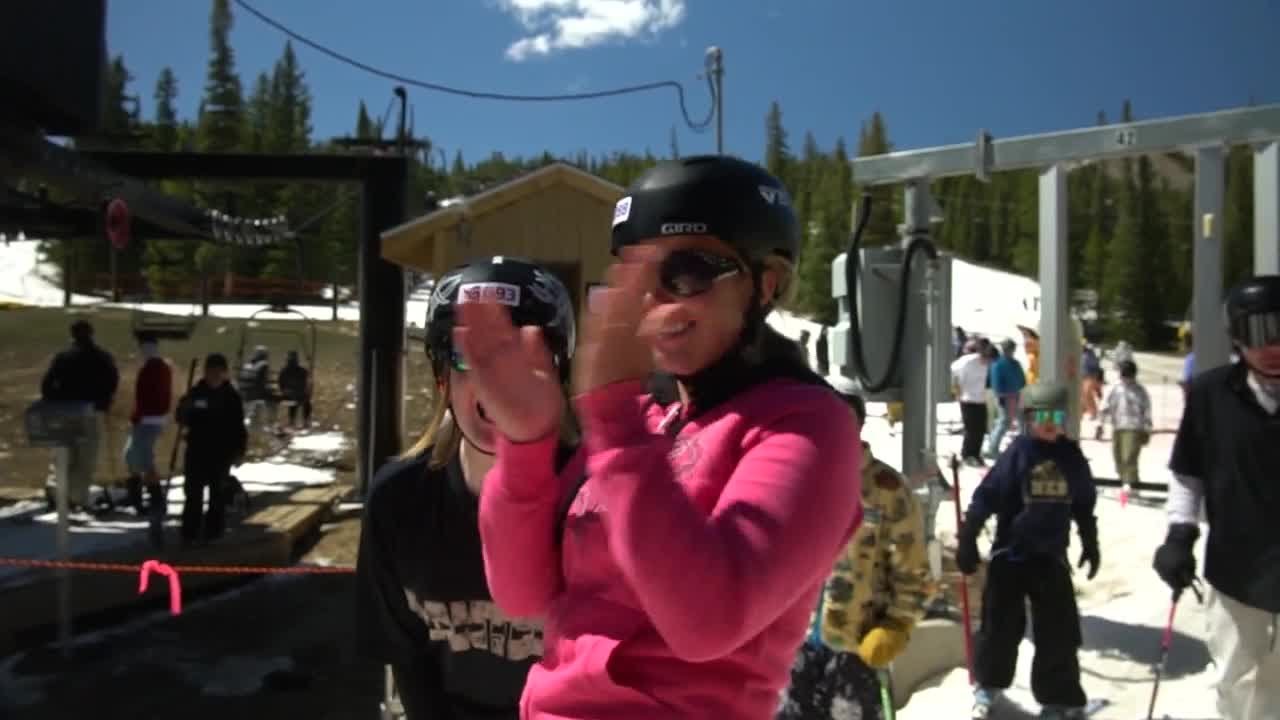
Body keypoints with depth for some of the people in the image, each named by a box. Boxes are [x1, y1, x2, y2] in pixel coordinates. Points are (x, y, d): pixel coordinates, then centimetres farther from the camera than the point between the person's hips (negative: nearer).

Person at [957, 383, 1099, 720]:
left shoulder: (1071, 456, 2)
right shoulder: (1017, 452, -11)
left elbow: (1084, 505, 15)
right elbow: (986, 497, -12)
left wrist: (1090, 545, 19)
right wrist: (967, 541, -12)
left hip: (1052, 556, 3)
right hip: (1010, 554, -3)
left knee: (1059, 632, 6)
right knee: (1001, 625, 7)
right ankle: (987, 684, 29)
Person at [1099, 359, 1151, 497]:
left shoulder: (1140, 391, 1)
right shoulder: (1115, 389, 8)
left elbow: (1147, 412, 3)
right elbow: (1105, 408, 9)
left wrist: (1146, 431, 1)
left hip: (1134, 429, -4)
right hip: (1117, 428, 4)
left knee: (1129, 457, -15)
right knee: (1118, 457, 7)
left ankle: (1131, 484, -14)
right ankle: (1124, 482, 20)